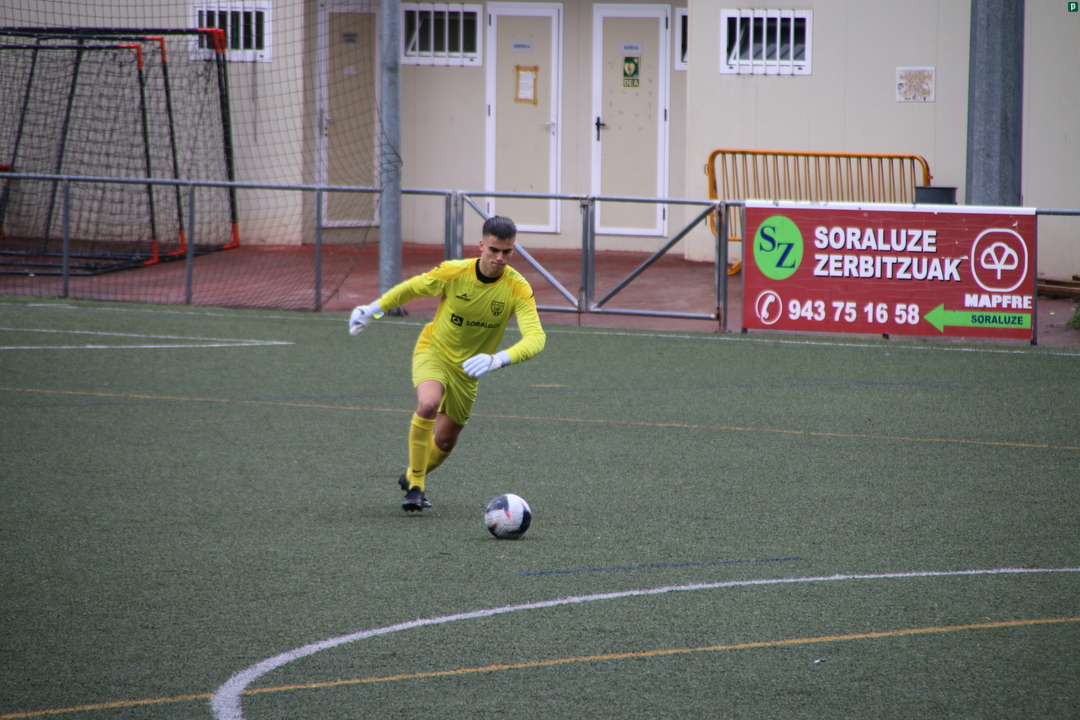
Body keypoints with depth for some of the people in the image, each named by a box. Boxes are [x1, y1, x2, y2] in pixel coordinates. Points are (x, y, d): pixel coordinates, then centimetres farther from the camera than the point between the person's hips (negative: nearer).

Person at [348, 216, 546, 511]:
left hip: (468, 369, 3)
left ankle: (411, 477, 45)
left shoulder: (518, 289, -22)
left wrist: (497, 359, -49)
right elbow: (412, 288, -2)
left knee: (445, 441, 12)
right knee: (428, 404, -33)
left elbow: (535, 337, -33)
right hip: (433, 351, -3)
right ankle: (415, 486, -18)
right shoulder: (454, 272, -22)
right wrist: (372, 310, 7)